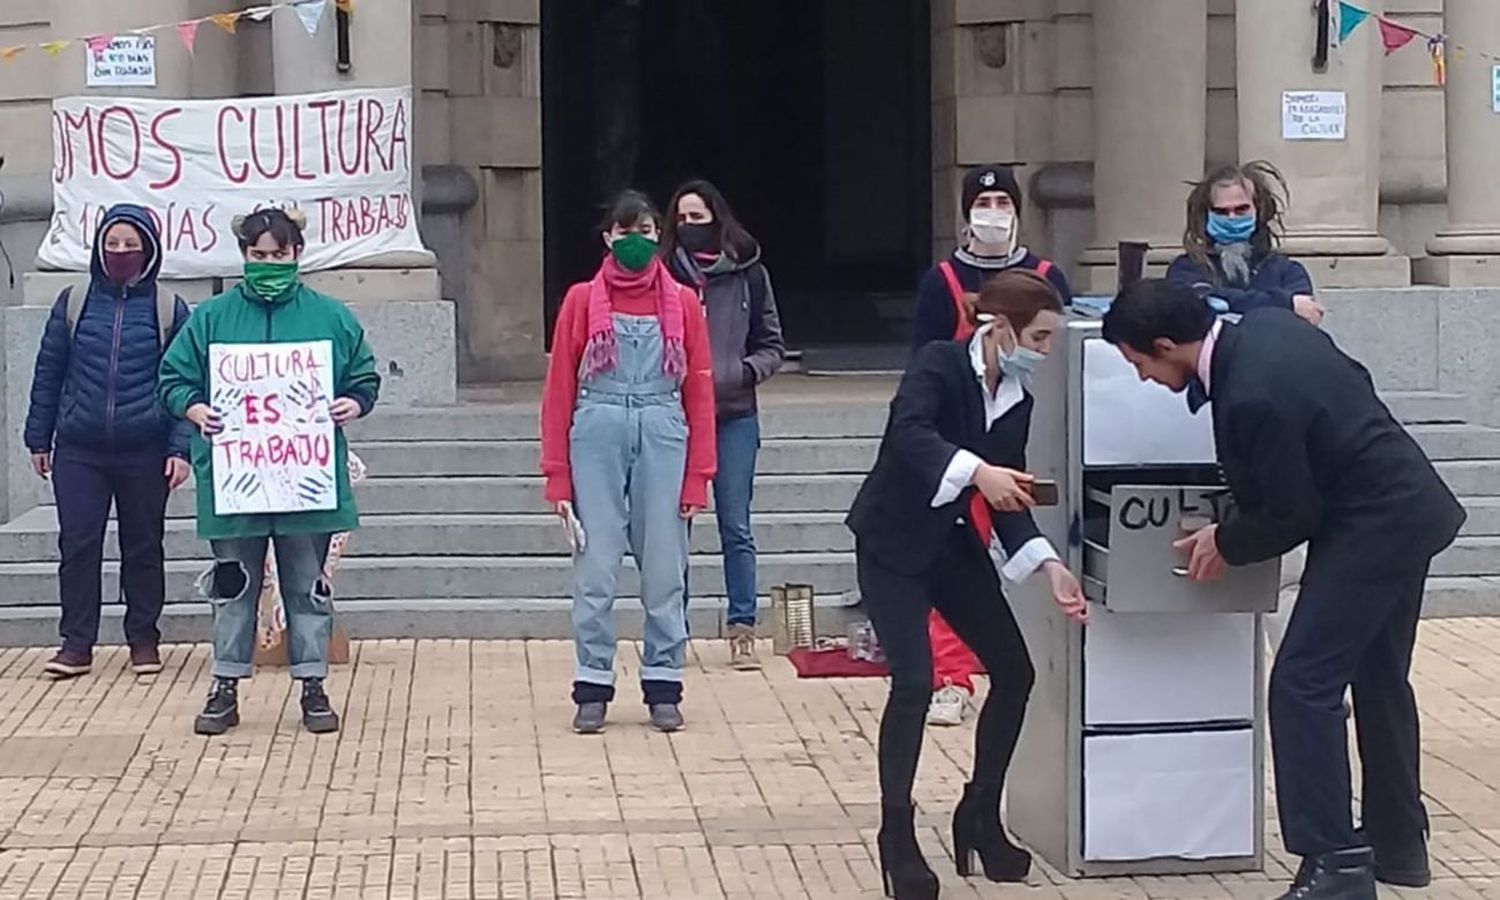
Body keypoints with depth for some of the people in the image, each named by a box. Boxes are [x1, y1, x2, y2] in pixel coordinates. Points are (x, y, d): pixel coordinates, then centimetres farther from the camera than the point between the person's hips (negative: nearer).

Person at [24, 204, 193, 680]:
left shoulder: (169, 310, 1)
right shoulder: (73, 302, 5)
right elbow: (48, 374, 10)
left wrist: (180, 447, -7)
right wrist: (39, 438, 8)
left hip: (144, 452, -1)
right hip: (78, 451, 1)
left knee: (143, 547, 8)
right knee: (78, 544, -1)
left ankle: (144, 639, 20)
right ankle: (76, 643, 5)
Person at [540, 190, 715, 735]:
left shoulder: (683, 303, 8)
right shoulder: (582, 300, 6)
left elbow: (699, 392, 6)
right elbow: (559, 388, 5)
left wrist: (697, 476, 0)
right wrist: (558, 476, -1)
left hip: (663, 435, 1)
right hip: (597, 434, -1)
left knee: (664, 569, 3)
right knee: (595, 568, -1)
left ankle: (663, 687, 12)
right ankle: (593, 689, 7)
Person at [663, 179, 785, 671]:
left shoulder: (748, 273, 3)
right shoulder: (664, 273, 0)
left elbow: (772, 346, 9)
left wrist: (746, 372, -8)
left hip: (734, 414, 0)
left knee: (736, 528, 1)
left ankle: (742, 630, 6)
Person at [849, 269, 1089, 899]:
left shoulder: (1018, 400, 1)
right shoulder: (940, 363, -18)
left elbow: (1008, 499, 0)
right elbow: (907, 431, -36)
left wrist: (1049, 566, -13)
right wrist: (977, 471, -49)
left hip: (956, 547, 7)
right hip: (894, 545, -7)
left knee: (1014, 671, 3)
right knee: (914, 683, -17)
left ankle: (980, 816, 19)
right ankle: (897, 833, -3)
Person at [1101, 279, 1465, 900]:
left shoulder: (1251, 398, -27)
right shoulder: (1264, 325, -1)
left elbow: (1292, 515, -19)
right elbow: (1351, 386, 14)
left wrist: (1227, 543, -1)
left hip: (1371, 528, -10)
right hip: (1406, 511, 10)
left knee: (1303, 683, -9)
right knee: (1378, 682, 19)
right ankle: (1397, 849, 30)